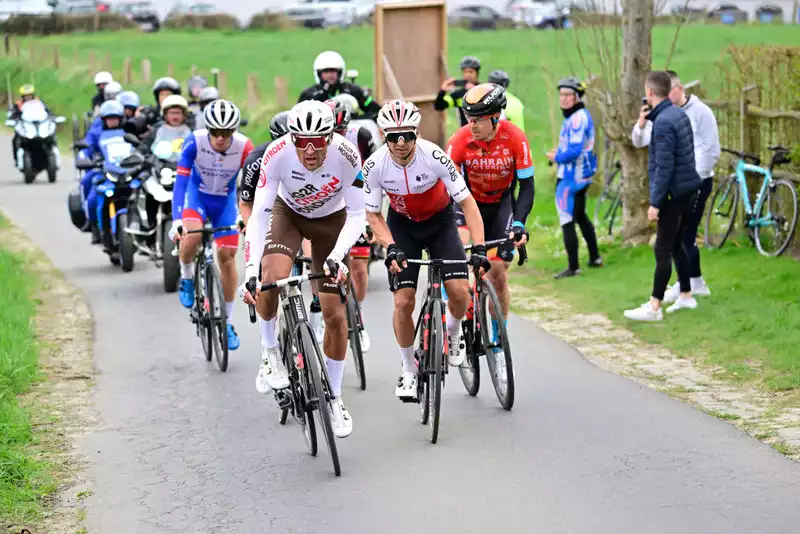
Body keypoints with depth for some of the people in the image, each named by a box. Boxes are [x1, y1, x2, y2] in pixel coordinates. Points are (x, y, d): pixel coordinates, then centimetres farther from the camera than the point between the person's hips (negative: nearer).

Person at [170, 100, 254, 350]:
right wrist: (176, 220, -41)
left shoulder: (244, 147, -28)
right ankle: (186, 277, 2)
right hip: (198, 194, -1)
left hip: (226, 200, 1)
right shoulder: (194, 142, -29)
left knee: (227, 256, -2)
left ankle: (228, 322, 13)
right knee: (191, 236, -31)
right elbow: (180, 181, -31)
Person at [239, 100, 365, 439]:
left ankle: (334, 398, 15)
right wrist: (250, 271, -41)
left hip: (331, 219, 0)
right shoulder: (277, 154, -33)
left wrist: (337, 256, -41)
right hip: (288, 212, 0)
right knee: (272, 277, -31)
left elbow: (357, 216, -25)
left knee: (335, 313, -4)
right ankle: (270, 353, -5)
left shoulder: (346, 156, -33)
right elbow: (259, 215, -32)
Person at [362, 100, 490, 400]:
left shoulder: (434, 157, -30)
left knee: (460, 291, -17)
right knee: (403, 302, -10)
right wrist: (391, 247, -26)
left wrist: (479, 247, -34)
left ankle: (453, 334, 18)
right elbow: (373, 214, -10)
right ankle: (409, 370, 10)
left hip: (440, 221, -1)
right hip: (402, 225, 1)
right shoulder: (375, 166, -24)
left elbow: (466, 201, -24)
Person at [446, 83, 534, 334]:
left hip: (501, 203, 0)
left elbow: (527, 186, -18)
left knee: (498, 272, -2)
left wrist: (519, 223, -31)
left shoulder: (515, 139, -23)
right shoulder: (460, 140, -25)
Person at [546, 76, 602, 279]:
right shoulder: (582, 114, 10)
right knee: (580, 216, 24)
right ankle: (595, 258, 35)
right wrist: (560, 151, 8)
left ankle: (573, 267, 2)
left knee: (567, 222, -3)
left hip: (571, 178, -11)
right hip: (582, 175, 11)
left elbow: (574, 150, -28)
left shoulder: (577, 119, -22)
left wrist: (557, 158, -11)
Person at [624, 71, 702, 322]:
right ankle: (686, 296, 27)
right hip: (688, 189, 9)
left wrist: (655, 202, -19)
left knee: (663, 250, -5)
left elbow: (664, 166, -22)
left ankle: (654, 308, -3)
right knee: (676, 244, 19)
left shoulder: (663, 122, -20)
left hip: (673, 192, -9)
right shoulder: (680, 114, 9)